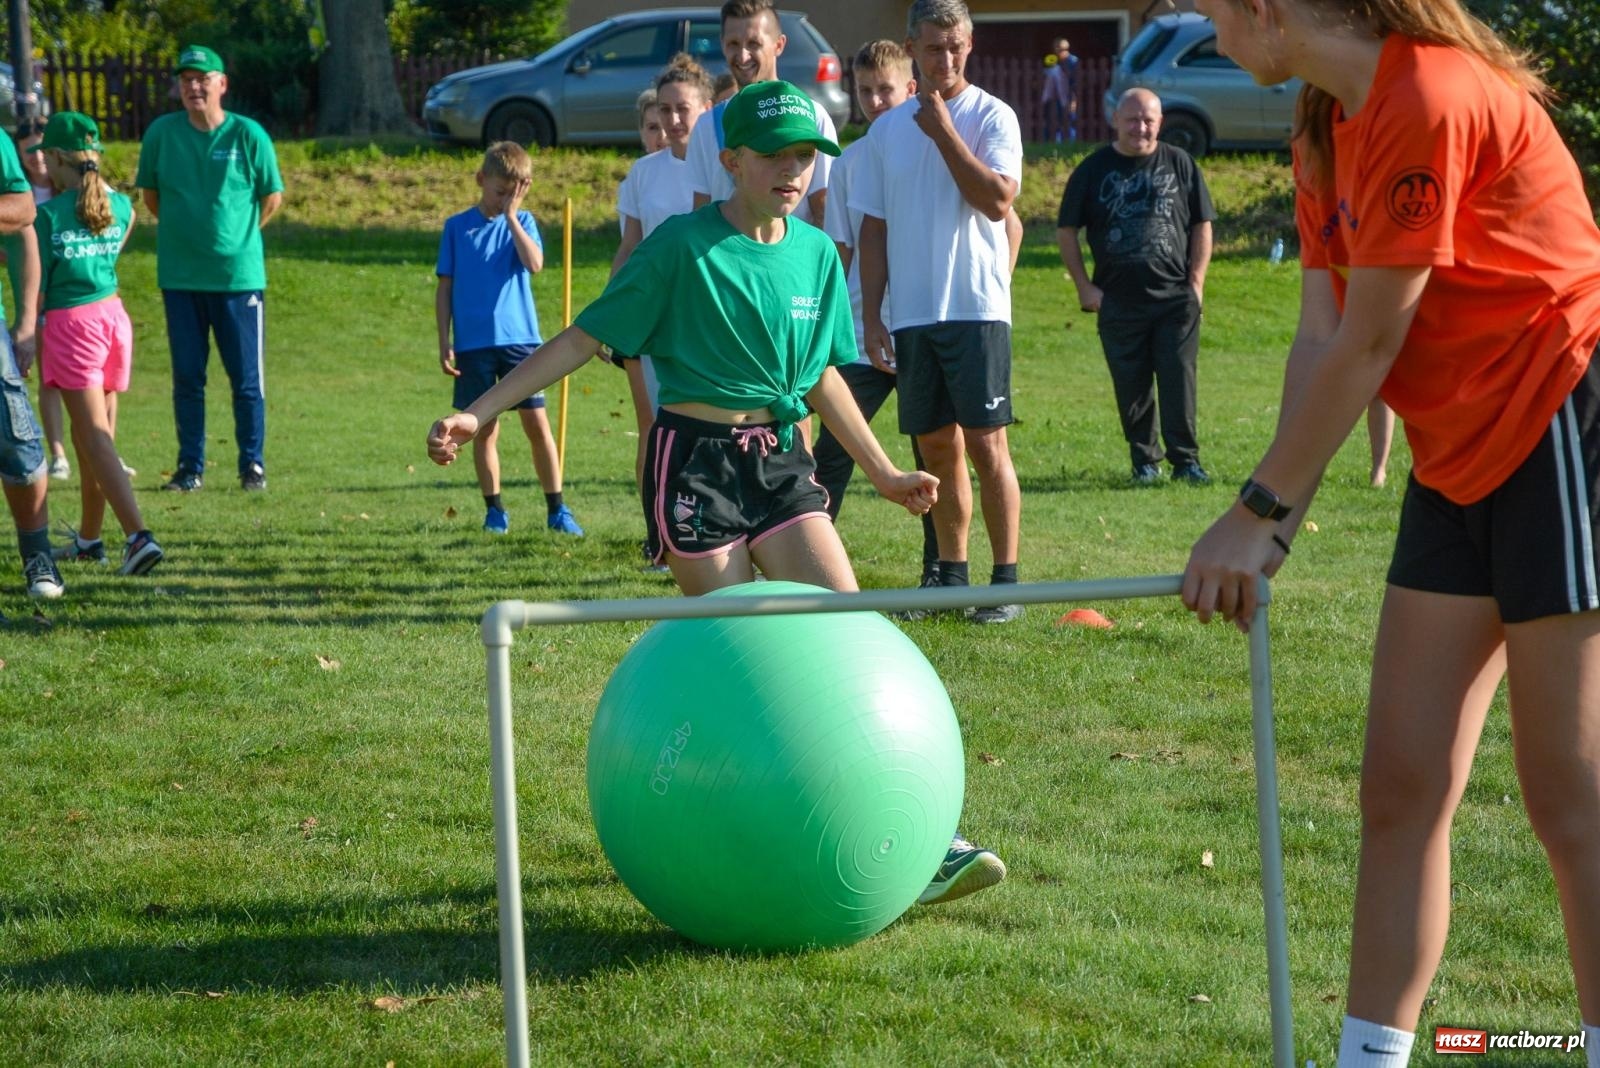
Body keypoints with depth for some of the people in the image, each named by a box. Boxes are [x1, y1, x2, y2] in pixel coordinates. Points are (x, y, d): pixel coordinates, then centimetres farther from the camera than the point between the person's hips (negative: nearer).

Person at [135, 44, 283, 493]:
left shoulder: (248, 135, -6)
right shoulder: (161, 133, -1)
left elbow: (272, 197, 6)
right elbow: (151, 194, 13)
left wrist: (237, 234, 9)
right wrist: (183, 230, 11)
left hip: (240, 275, -2)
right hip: (180, 278, 2)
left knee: (247, 379, 3)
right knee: (187, 378, 6)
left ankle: (253, 465, 12)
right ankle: (190, 468, 14)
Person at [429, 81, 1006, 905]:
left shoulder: (816, 253, 7)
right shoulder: (682, 247, -9)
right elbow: (585, 337, -6)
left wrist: (885, 475, 25)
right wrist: (477, 414, -10)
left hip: (780, 460, 5)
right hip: (694, 462, -5)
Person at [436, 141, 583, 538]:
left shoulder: (522, 222, 6)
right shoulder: (457, 226, 5)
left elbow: (535, 263, -14)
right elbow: (444, 287, 6)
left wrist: (511, 216, -12)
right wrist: (444, 343, 0)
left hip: (519, 338, 0)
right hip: (473, 343, 0)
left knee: (537, 422, -1)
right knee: (486, 429, 5)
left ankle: (557, 509, 5)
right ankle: (494, 510, 15)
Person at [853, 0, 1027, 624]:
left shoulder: (993, 117, -2)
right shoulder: (888, 129, 12)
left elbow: (998, 201, -16)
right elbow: (874, 229, 13)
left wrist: (943, 131, -13)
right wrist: (871, 315, 7)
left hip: (976, 308, -4)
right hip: (910, 314, 4)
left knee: (985, 443, -7)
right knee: (936, 446, 8)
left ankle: (1005, 582, -4)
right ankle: (950, 575, 17)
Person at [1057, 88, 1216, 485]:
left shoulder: (1180, 164, 7)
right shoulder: (1094, 170, 5)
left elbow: (1202, 226, 11)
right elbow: (1066, 231, 8)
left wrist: (1196, 282, 2)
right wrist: (1084, 286, 1)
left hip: (1176, 298, 0)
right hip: (1118, 300, 0)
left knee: (1179, 380, -4)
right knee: (1131, 386, 3)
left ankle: (1185, 459, 2)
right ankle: (1144, 460, 15)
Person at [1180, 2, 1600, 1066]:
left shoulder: (1427, 101, -21)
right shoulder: (1328, 125, 8)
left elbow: (1365, 351, -18)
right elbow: (1319, 341, 5)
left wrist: (1259, 511, -11)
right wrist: (1276, 521, -3)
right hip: (1461, 460, 9)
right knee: (1403, 790, 7)